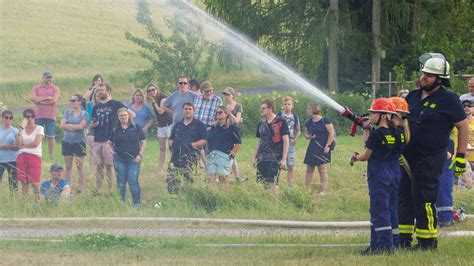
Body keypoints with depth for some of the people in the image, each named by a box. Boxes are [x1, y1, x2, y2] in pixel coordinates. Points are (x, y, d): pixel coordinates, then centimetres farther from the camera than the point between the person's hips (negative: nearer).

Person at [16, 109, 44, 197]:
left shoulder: (39, 129, 4)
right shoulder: (22, 129, 14)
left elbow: (36, 143, -8)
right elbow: (18, 144, 1)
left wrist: (23, 146, -1)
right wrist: (20, 130, -4)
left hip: (35, 156, -3)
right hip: (22, 156, 3)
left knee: (34, 182, -11)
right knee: (24, 182, -1)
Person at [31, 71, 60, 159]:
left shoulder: (55, 88, 7)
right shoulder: (36, 88, 11)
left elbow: (54, 100, -9)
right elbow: (33, 98, -6)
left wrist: (40, 101, -5)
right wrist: (46, 98, -12)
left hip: (50, 116, -1)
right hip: (39, 115, 1)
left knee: (51, 137, 0)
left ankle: (51, 156, 4)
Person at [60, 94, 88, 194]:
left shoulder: (84, 114, 1)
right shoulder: (68, 112, 10)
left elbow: (81, 126, -12)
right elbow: (62, 125, -2)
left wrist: (68, 125, -4)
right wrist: (75, 127, -8)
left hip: (79, 141, -3)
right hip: (67, 141, 3)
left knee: (80, 166, -3)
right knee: (68, 166, 5)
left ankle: (81, 187, -2)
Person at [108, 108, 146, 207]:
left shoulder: (136, 128, 3)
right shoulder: (116, 130, 9)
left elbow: (143, 142, 5)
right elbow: (109, 143, 20)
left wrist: (140, 155, -4)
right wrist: (112, 150, 1)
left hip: (133, 159, -2)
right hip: (119, 159, 3)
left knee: (133, 181, -9)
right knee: (121, 182, 6)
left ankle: (136, 203, -1)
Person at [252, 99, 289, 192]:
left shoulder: (281, 122, -3)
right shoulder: (261, 124, 14)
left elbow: (286, 141, -4)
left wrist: (284, 159, -9)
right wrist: (254, 157, 16)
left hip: (275, 158, -5)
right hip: (262, 158, 5)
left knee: (272, 183, -11)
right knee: (262, 183, 1)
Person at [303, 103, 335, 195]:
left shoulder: (325, 121, -7)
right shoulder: (308, 123, 12)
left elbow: (332, 133, -8)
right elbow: (306, 134, 21)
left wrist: (328, 145, -14)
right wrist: (308, 136, -4)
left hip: (322, 149, -7)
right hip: (312, 148, 7)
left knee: (323, 170, -5)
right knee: (309, 170, 7)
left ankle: (323, 191, -3)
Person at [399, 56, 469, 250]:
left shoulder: (448, 100, -7)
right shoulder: (413, 96, 12)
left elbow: (463, 127, -6)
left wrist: (460, 157, -9)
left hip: (430, 158, -7)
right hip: (407, 157, 7)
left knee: (423, 199, -8)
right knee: (404, 196, 9)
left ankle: (428, 242, 0)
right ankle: (403, 240, 17)